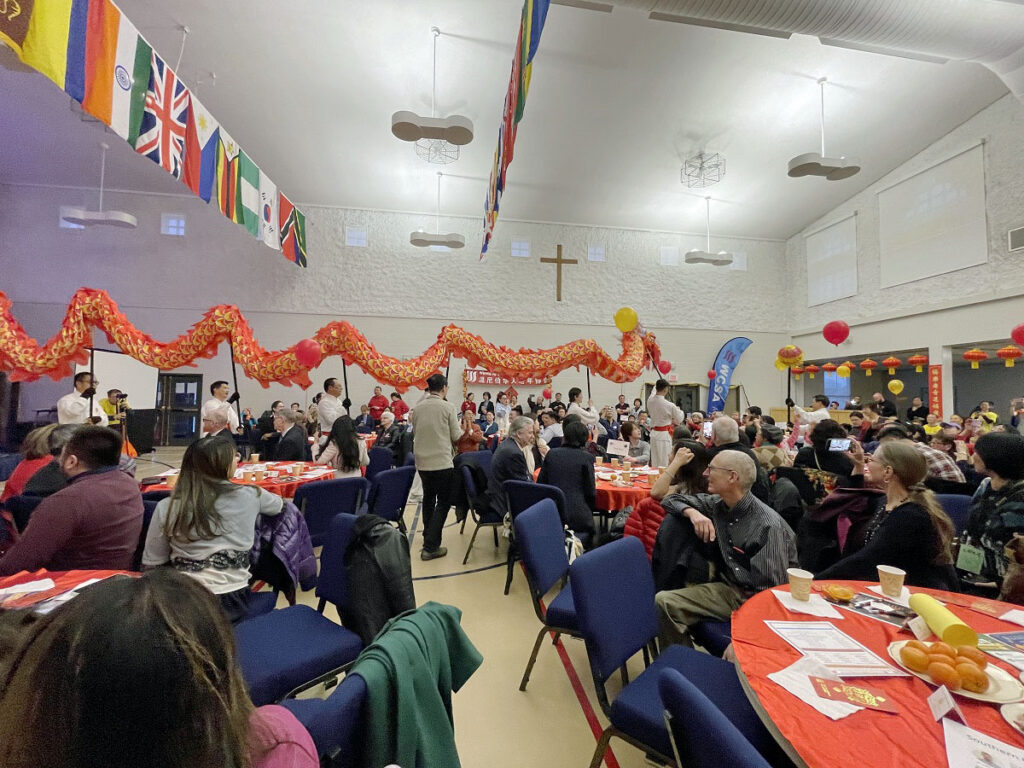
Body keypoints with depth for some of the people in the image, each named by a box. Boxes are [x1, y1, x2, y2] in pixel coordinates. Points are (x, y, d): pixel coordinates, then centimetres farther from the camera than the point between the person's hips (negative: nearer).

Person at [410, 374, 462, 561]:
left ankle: (428, 537, 35)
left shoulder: (418, 407, 1)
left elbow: (415, 432, 13)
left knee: (428, 498, 23)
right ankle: (431, 547, 1)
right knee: (443, 502, 5)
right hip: (442, 461, -5)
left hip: (422, 461, 5)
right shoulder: (448, 407, -11)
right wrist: (459, 428, 14)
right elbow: (456, 436, -6)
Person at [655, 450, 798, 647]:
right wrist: (693, 512, -10)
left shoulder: (769, 526, -17)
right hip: (727, 589, 7)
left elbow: (772, 589, -17)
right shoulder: (717, 505, 1)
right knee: (664, 601, -14)